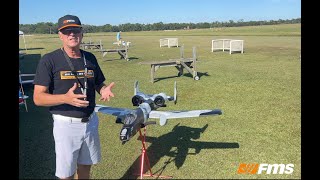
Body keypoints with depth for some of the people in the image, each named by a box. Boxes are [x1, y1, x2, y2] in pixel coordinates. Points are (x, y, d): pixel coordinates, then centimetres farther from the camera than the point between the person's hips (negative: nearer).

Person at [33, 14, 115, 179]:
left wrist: (104, 90, -10)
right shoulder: (49, 60, -11)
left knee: (85, 166, 20)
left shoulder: (90, 58, 4)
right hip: (66, 124, -4)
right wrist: (65, 98, -31)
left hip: (90, 121, 4)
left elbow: (99, 84, 14)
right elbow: (38, 98, -13)